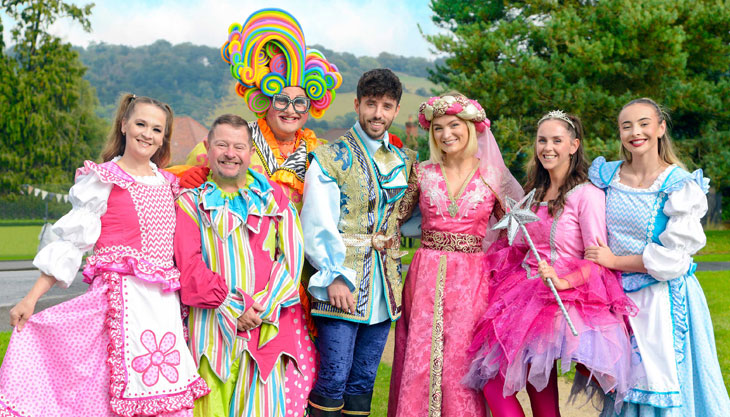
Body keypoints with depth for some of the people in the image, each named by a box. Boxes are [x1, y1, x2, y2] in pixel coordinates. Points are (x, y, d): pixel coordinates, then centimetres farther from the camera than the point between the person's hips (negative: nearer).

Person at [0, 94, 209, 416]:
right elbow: (71, 241, -2)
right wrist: (31, 298, -7)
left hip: (165, 305, 5)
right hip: (122, 299, -5)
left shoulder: (169, 184, 17)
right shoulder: (102, 180, 0)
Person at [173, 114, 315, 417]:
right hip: (213, 326, -1)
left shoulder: (273, 196, 14)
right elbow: (189, 266, -3)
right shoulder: (191, 202, 9)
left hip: (269, 323, 1)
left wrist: (264, 306, -9)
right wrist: (232, 309, -12)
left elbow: (292, 253, 3)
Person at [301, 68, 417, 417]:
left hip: (385, 285, 5)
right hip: (342, 285, -5)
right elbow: (318, 225, -8)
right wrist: (334, 277, -15)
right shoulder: (329, 158, -2)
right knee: (333, 378, -5)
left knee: (364, 380, 10)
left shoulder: (405, 162, 14)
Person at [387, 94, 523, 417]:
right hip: (425, 277, 1)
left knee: (460, 363, -2)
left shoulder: (492, 177, 2)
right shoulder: (422, 173, 5)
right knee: (419, 358, 2)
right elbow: (395, 217, 7)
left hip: (471, 280, -1)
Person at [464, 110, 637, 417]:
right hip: (526, 293, 7)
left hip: (565, 297, -6)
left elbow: (598, 260, -11)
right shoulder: (535, 193, 17)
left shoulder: (587, 195, -6)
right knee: (492, 381, -5)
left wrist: (563, 282, -24)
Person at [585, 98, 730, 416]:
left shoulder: (680, 186, -8)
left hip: (663, 297, -4)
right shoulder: (606, 175, 6)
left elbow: (672, 256, -14)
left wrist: (615, 261, -10)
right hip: (619, 295, 4)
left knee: (662, 385, -1)